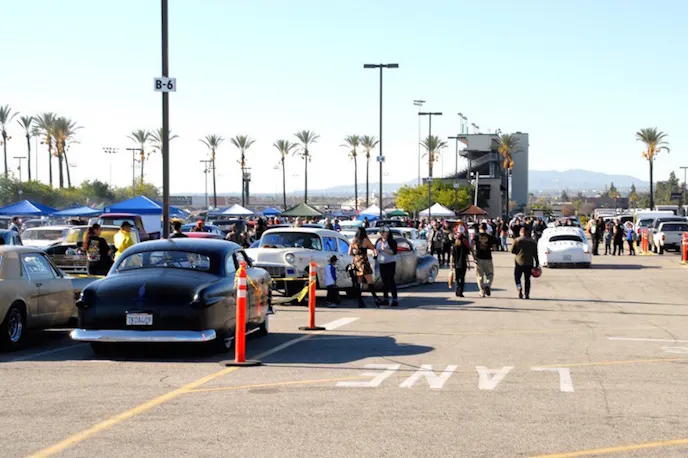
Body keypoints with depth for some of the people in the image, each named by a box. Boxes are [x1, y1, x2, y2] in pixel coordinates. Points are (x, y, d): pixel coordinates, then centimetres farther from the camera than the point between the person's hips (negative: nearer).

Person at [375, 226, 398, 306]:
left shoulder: (391, 241, -7)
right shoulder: (378, 241, 12)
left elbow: (394, 252, -16)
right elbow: (375, 251, 21)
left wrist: (385, 250, -26)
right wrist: (376, 252, -2)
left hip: (390, 263, -6)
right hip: (381, 264, 6)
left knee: (391, 281, -10)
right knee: (384, 282, 8)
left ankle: (394, 300, -9)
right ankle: (385, 299, 14)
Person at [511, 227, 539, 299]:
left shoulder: (517, 240, -4)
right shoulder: (533, 242, 6)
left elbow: (512, 251, -2)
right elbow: (535, 254, 6)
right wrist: (537, 264, 10)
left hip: (519, 262, -2)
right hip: (529, 263, 2)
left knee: (517, 277, 7)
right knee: (527, 279, 10)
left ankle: (519, 287, -21)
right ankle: (527, 294, 4)